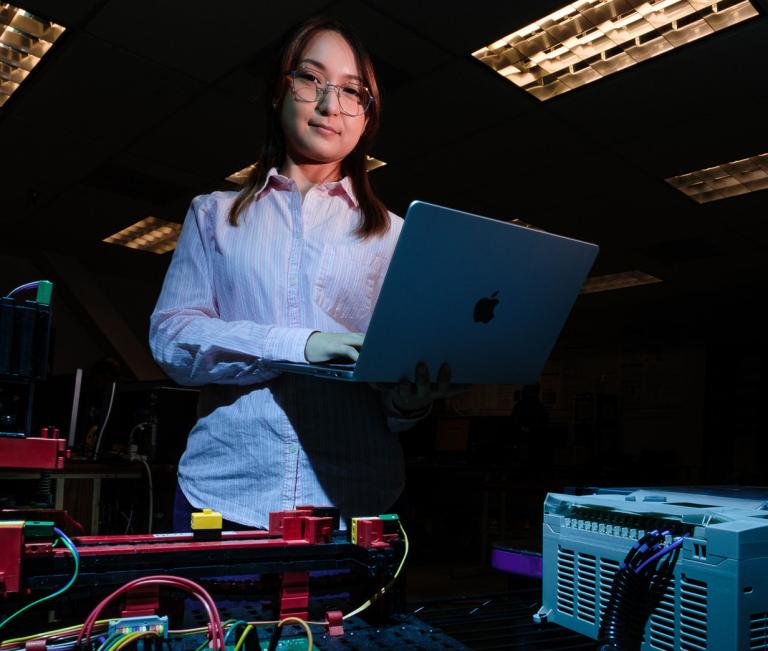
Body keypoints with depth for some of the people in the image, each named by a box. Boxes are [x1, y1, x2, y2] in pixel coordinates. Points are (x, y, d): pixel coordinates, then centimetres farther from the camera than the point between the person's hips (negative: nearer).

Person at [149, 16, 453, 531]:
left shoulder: (394, 234, 10)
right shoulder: (216, 214, 11)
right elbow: (170, 334, -2)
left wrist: (410, 401, -16)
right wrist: (298, 345, -18)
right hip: (223, 491, 0)